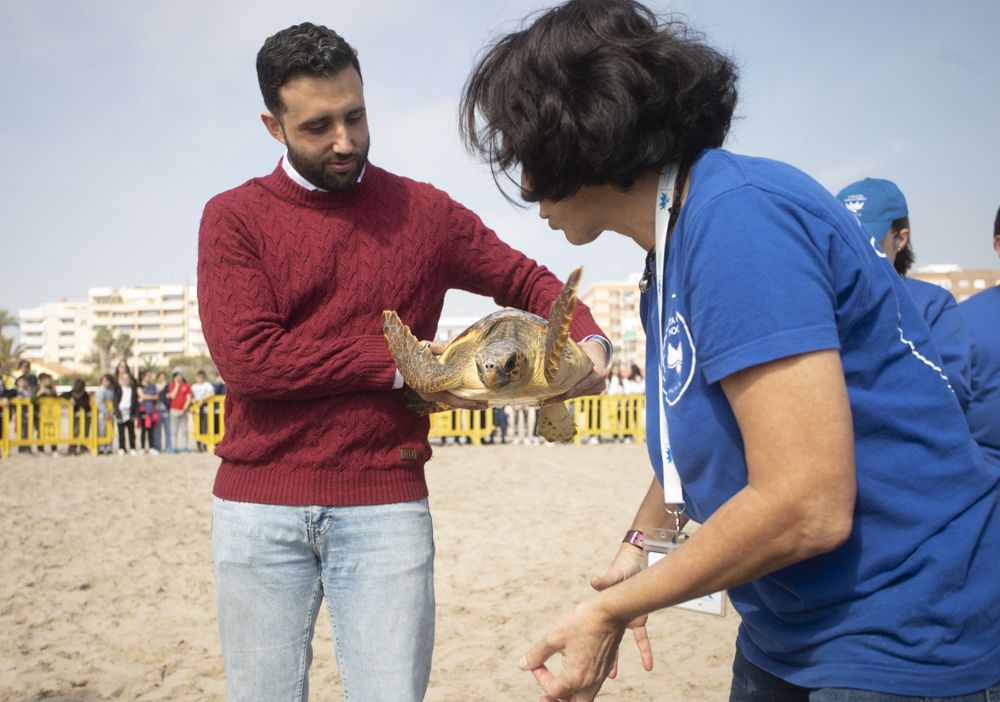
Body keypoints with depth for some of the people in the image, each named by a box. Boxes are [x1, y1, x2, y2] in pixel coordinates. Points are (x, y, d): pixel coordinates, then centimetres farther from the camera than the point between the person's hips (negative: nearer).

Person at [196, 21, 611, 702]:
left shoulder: (424, 209, 6)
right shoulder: (233, 217, 1)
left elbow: (528, 280, 14)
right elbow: (247, 358, -11)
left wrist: (588, 340, -8)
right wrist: (403, 363, -12)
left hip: (386, 507, 0)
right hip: (258, 508, 0)